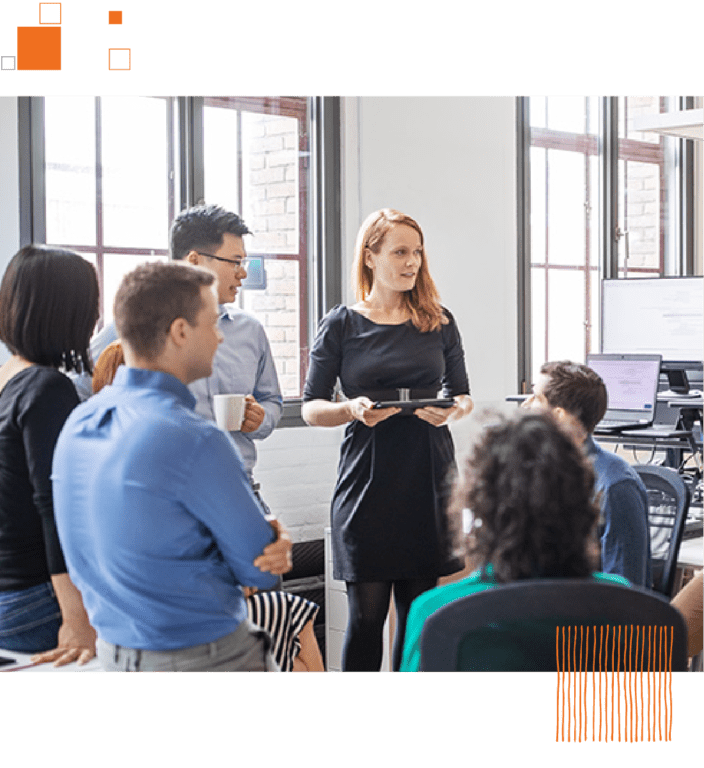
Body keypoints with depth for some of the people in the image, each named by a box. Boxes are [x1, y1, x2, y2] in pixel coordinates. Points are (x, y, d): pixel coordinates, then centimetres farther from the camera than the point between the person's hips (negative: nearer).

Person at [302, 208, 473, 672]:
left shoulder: (439, 322, 9)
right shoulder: (342, 325, 2)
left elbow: (464, 395, 15)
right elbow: (311, 408, 4)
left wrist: (451, 410, -8)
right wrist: (353, 409, -15)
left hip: (429, 479, 2)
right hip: (368, 482, -2)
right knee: (367, 612, 0)